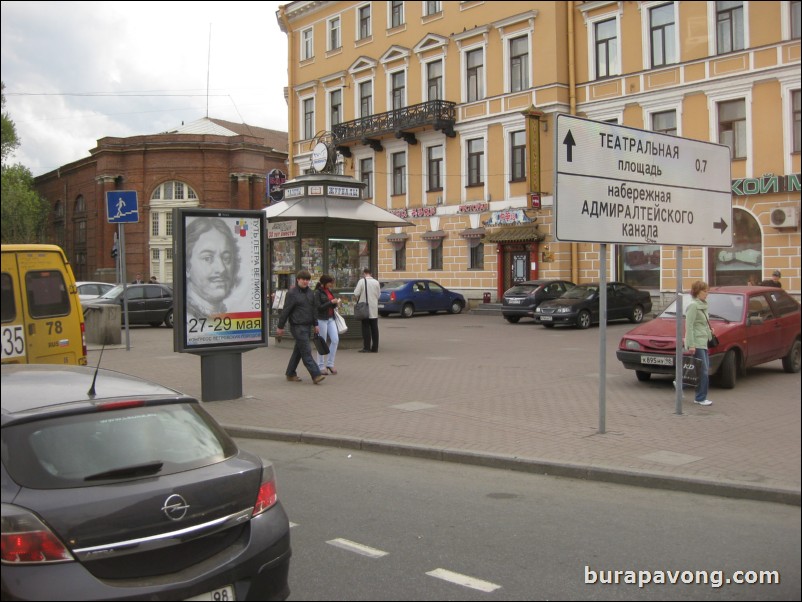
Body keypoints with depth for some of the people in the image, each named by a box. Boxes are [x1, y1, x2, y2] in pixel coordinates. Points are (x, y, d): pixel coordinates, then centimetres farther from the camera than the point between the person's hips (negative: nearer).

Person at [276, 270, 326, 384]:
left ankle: (290, 374, 24)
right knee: (306, 351, -10)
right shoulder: (292, 293, -8)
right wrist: (280, 326, -6)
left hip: (307, 326, 7)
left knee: (298, 351, 13)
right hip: (297, 327, -7)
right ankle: (316, 375, -13)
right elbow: (285, 311, -7)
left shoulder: (310, 292, 13)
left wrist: (315, 324, 19)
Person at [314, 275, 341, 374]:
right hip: (321, 319, -7)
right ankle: (321, 366, 11)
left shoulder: (329, 291, 13)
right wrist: (331, 302, -16)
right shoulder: (318, 292, -10)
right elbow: (319, 307, -16)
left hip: (330, 318, 7)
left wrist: (336, 303, -1)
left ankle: (330, 364, 11)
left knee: (335, 340, 1)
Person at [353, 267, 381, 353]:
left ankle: (366, 347, 0)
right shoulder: (376, 282, 3)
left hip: (365, 308, -4)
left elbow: (356, 293, -12)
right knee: (374, 328, 8)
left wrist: (356, 299, 8)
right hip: (374, 309, 4)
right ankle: (375, 348, 11)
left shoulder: (362, 281, -10)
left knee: (366, 327, 1)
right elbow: (379, 294, 6)